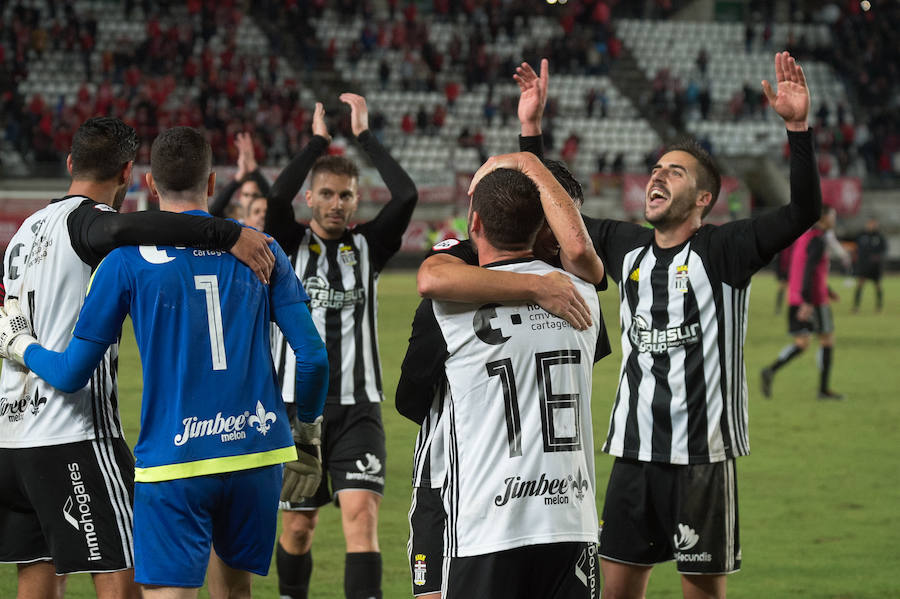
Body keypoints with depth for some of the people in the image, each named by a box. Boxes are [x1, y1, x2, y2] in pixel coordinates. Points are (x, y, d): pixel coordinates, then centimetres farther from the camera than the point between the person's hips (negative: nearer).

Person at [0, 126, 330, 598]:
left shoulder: (127, 260, -2)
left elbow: (72, 373, 0)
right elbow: (313, 356, 3)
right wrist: (307, 437, 19)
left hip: (173, 460, -3)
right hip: (258, 452, 3)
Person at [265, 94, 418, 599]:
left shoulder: (368, 246, 7)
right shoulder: (290, 244, 3)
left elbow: (407, 194, -8)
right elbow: (278, 196, -17)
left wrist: (364, 134, -4)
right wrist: (319, 140, -11)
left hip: (357, 407, 0)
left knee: (362, 511, -16)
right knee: (299, 524, 10)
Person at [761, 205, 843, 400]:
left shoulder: (802, 237, 15)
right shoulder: (817, 241, -14)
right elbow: (808, 271, -24)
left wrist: (826, 291, 34)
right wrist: (807, 302, -29)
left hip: (795, 301, 8)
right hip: (815, 301, -8)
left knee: (801, 344, 6)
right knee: (828, 340, 7)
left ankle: (771, 371, -16)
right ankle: (823, 389, 10)